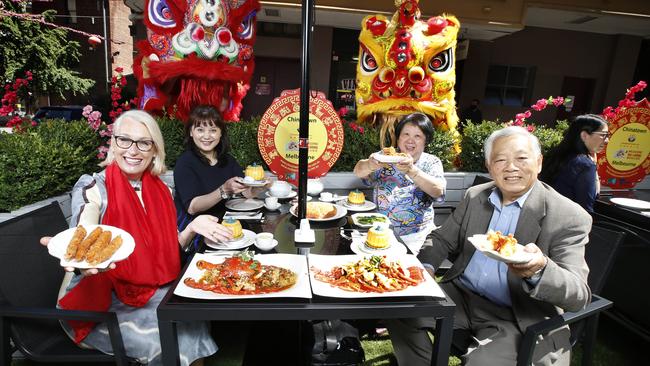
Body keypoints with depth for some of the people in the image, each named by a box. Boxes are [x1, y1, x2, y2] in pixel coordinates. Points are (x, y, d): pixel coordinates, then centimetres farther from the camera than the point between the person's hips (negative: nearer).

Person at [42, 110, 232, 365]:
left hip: (150, 293, 4)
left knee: (194, 317, -13)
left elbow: (168, 249, 4)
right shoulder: (92, 187, -12)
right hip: (98, 299, -4)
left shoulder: (160, 191, 0)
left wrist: (192, 228, -16)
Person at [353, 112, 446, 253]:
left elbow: (438, 191, -16)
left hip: (414, 236, -1)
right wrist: (370, 164, -35)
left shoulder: (432, 162, 2)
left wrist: (411, 170, -33)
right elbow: (358, 171, -11)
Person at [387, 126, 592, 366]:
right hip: (460, 296, 5)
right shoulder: (475, 196, 3)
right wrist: (424, 266, -11)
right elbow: (443, 240, 10)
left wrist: (540, 269, -38)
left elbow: (579, 295, -16)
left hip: (519, 321, -4)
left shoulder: (569, 217, -10)